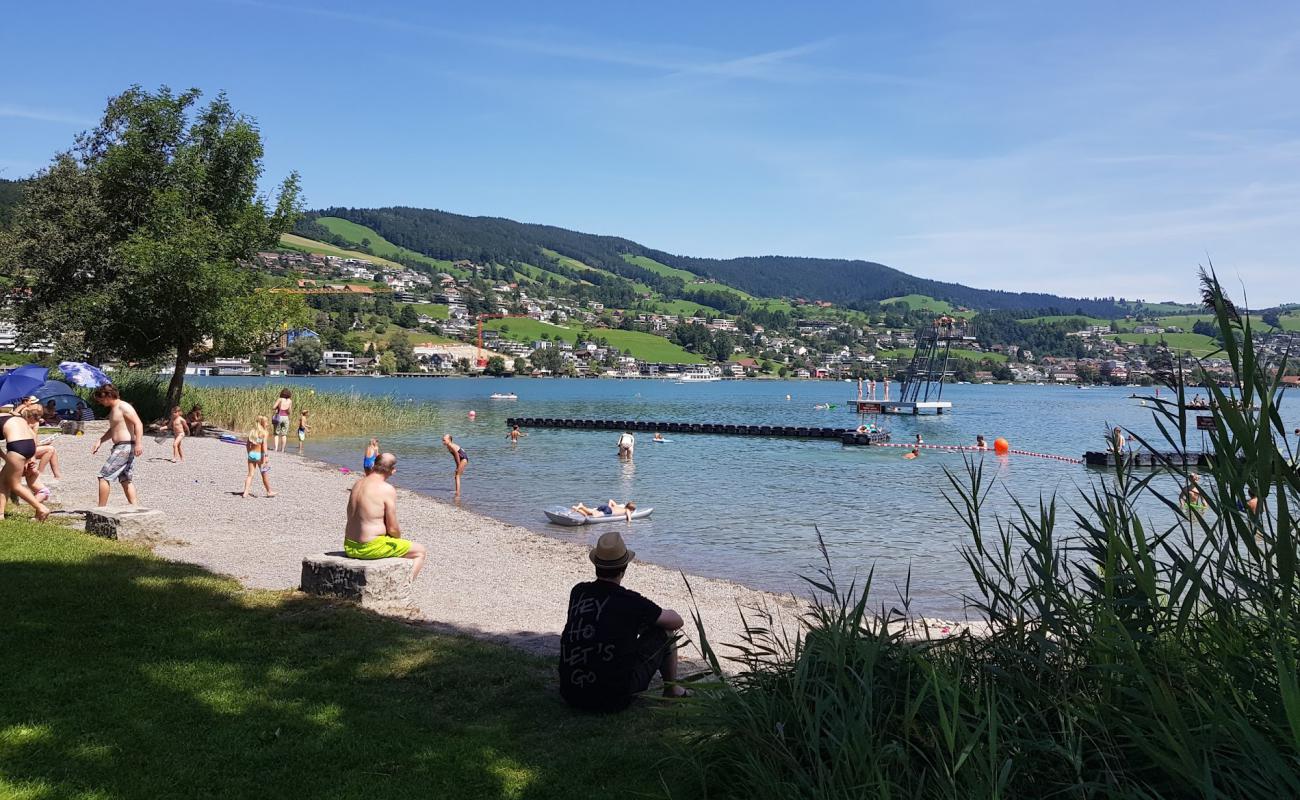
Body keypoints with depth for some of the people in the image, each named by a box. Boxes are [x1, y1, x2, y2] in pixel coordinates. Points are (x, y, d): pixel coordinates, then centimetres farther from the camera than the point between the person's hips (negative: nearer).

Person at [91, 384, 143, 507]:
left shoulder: (124, 407, -12)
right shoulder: (113, 409, 19)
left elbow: (138, 424, -22)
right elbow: (112, 430, 31)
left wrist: (139, 443, -30)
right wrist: (100, 441, 21)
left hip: (125, 447, -11)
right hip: (120, 447, 11)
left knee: (104, 476, -7)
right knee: (125, 480, 11)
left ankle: (101, 509, -3)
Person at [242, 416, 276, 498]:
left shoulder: (252, 431, 8)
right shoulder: (264, 432, -8)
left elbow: (247, 444, 11)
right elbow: (264, 444, -18)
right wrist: (265, 456, -19)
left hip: (251, 454, 5)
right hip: (259, 455, -5)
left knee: (250, 474, 6)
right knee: (265, 474, 10)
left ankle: (245, 492, -5)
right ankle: (269, 492, 22)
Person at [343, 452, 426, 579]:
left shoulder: (357, 483, 8)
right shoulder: (387, 489, -16)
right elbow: (393, 529, -15)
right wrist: (398, 537, 8)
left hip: (349, 547, 8)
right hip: (370, 548, -8)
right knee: (420, 551, 9)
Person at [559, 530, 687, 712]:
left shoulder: (578, 592, 2)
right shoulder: (630, 602, -11)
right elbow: (677, 621, 4)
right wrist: (657, 614, 25)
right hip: (614, 699, -5)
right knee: (664, 630, 11)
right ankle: (672, 690, 29)